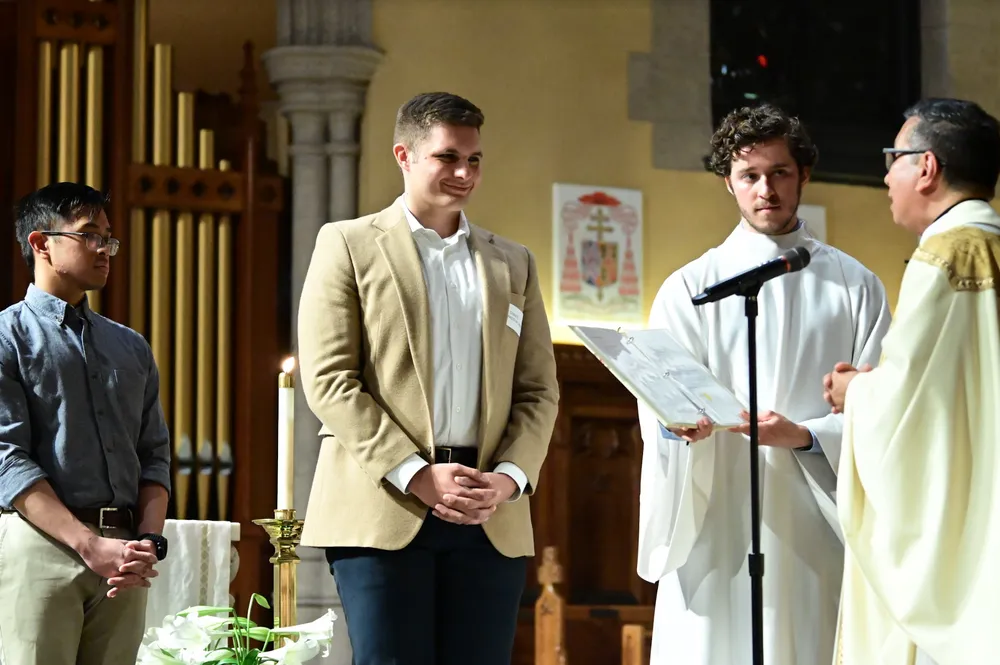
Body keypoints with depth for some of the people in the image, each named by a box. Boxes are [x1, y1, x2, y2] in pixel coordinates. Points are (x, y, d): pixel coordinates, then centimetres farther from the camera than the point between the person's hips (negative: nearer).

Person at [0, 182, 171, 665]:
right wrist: (89, 546, -16)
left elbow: (154, 457, 16)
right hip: (42, 541, -5)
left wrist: (149, 542, -3)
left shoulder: (131, 348, 21)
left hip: (123, 552, 5)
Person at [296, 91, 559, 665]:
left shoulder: (513, 264, 19)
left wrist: (510, 478, -5)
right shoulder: (349, 245, 7)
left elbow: (539, 390, 14)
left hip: (491, 518, 3)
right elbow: (328, 379, -3)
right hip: (384, 509, -3)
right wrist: (416, 475, -12)